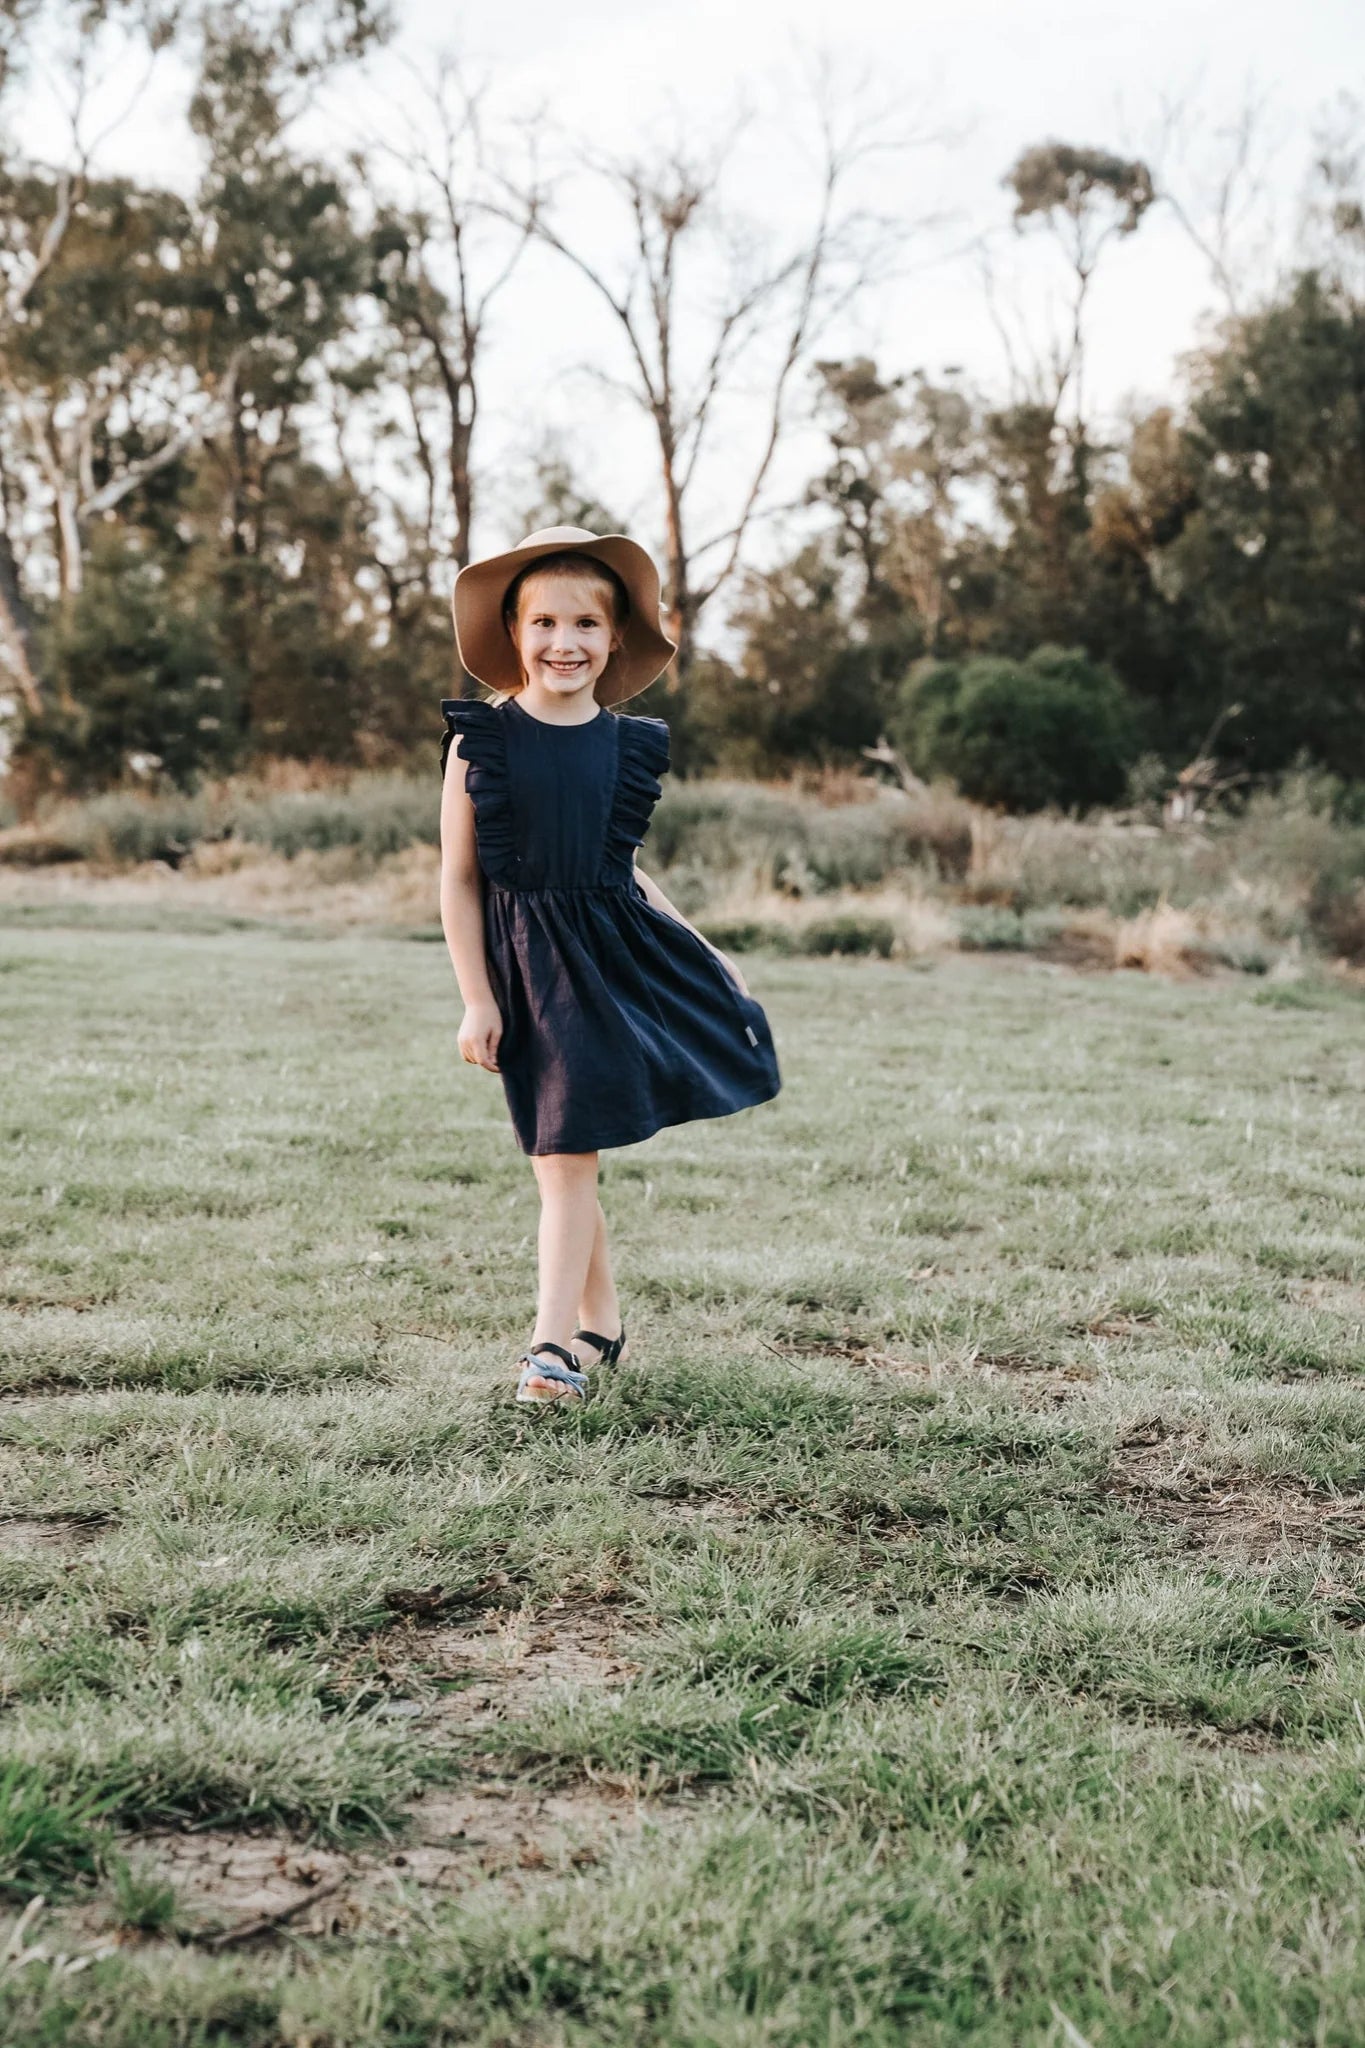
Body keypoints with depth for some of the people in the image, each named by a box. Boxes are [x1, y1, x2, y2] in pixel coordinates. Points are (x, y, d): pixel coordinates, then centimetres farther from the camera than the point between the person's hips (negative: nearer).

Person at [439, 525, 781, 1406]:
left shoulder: (631, 746, 4)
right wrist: (477, 1000, -6)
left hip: (617, 948, 2)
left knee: (572, 1152, 0)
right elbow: (458, 881, -3)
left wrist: (700, 947, 17)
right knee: (564, 1156, 2)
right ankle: (599, 1324, 20)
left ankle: (558, 1341, 5)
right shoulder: (480, 742, -5)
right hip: (530, 964, -2)